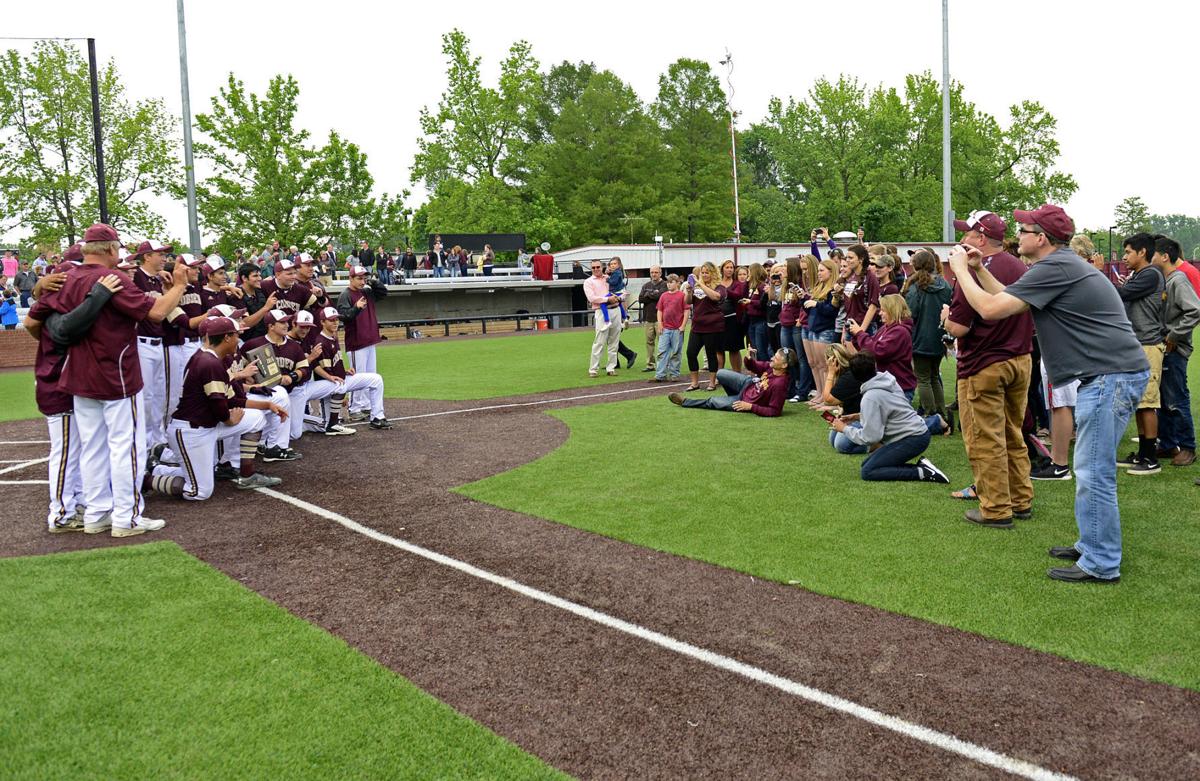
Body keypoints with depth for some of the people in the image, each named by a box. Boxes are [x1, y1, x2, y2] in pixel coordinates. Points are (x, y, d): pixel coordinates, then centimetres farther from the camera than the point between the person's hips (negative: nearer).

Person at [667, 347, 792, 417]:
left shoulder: (779, 384, -38)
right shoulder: (771, 366, -16)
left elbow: (775, 412, -34)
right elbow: (753, 367, 1)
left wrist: (750, 407, -31)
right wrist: (749, 358, -23)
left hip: (747, 401, -6)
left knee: (712, 401, 7)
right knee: (720, 373, 5)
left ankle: (685, 402, 34)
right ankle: (735, 398, 32)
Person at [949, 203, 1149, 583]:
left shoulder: (1055, 268, -15)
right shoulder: (1064, 264, 19)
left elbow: (991, 309, -15)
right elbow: (1010, 300, 24)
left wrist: (960, 270, -2)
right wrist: (979, 269, 19)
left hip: (1111, 377, -11)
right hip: (1112, 375, 11)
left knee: (1094, 474, -5)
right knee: (1091, 470, 18)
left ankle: (1101, 564, 2)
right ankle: (1092, 546, 28)